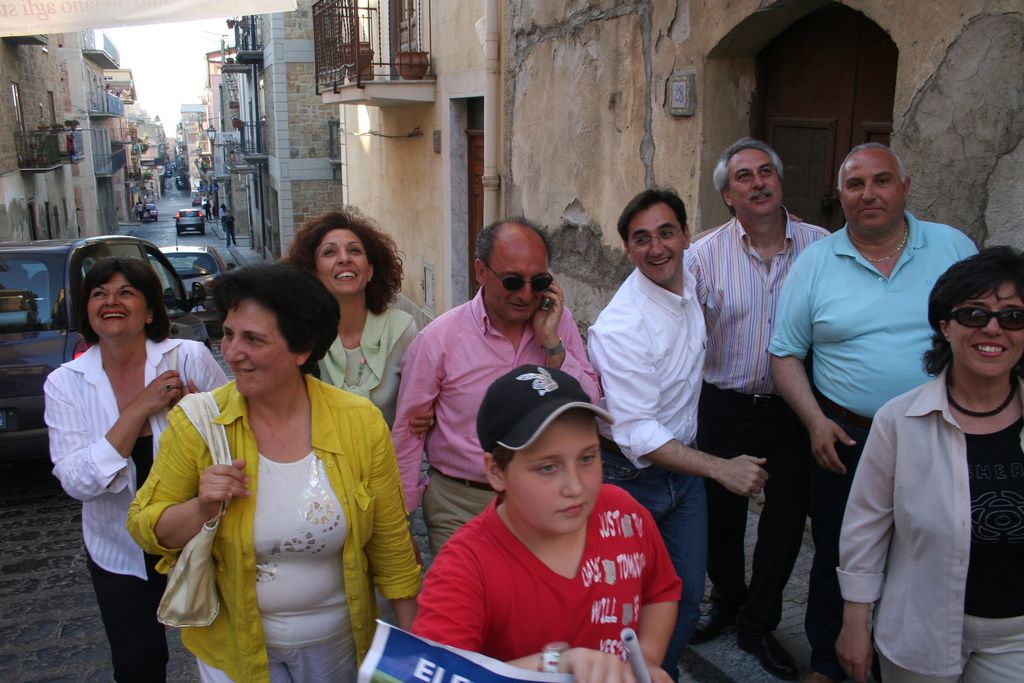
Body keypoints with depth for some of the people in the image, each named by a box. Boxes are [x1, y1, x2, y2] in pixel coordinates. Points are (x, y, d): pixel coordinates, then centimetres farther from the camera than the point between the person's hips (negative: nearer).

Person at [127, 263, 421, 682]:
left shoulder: (361, 423, -16)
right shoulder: (196, 423, -15)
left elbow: (391, 545, -8)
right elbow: (143, 527, -6)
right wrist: (201, 509, -26)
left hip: (338, 643, 1)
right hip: (232, 648, 0)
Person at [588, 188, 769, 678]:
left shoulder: (691, 280, -4)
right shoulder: (621, 327, -26)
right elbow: (636, 434, -27)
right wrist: (722, 469, -29)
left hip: (683, 463, 7)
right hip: (631, 475, -7)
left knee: (687, 596, 15)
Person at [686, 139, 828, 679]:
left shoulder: (821, 245, -4)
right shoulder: (703, 256, -6)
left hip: (795, 408, 1)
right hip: (725, 407, 0)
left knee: (787, 517, 10)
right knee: (721, 513, 15)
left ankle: (758, 624, 33)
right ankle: (728, 600, 44)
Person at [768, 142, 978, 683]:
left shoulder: (954, 248, 0)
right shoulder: (815, 262, -1)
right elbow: (785, 353, 1)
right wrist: (815, 421, -10)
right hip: (845, 438, 0)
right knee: (837, 556, 14)